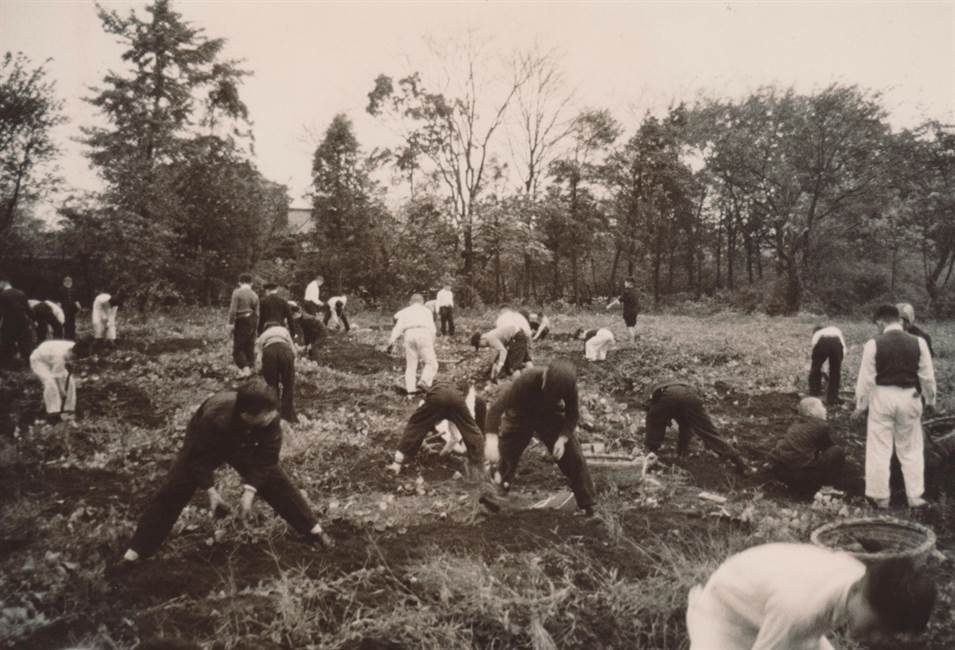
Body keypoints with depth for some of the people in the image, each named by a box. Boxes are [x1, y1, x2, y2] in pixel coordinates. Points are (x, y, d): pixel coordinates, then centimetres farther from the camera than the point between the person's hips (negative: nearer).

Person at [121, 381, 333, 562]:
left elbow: (266, 458, -25)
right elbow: (199, 457, -29)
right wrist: (211, 490, -30)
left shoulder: (270, 418, -37)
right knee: (172, 492, -6)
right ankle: (137, 551, 7)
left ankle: (313, 528, 10)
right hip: (204, 447, -2)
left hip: (244, 448, 2)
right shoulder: (214, 417, -45)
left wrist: (250, 489, -32)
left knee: (276, 482, -4)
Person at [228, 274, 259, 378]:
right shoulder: (255, 295, 5)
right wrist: (255, 326, 15)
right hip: (252, 321, 5)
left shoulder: (237, 292, -9)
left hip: (241, 321, -5)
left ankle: (245, 370, -11)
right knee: (250, 347, 13)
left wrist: (231, 322, -10)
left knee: (238, 348, 1)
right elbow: (257, 313, 6)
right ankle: (249, 369, 18)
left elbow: (233, 310, -16)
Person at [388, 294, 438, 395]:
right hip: (423, 333, -2)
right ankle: (424, 382, -19)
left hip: (409, 334, 2)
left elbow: (398, 327, 13)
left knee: (410, 365, 9)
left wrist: (391, 341, 7)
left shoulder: (405, 311, 26)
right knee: (431, 363, 0)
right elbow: (432, 328, 14)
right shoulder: (426, 311, 23)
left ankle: (410, 388, 2)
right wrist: (432, 343, 22)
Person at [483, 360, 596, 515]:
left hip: (550, 417, 2)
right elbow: (497, 407, -43)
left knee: (573, 456, -8)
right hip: (520, 417, -2)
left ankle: (587, 504, 7)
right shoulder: (526, 380, -40)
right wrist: (491, 439, -55)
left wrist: (563, 438, -31)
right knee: (504, 459, 2)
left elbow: (572, 414, -13)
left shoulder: (568, 386, -30)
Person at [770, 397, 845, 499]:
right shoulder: (822, 426, -1)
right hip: (798, 472, -8)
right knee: (838, 452, 2)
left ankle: (797, 486, 19)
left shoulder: (796, 423, 21)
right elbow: (830, 447, 13)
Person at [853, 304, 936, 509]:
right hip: (909, 398, 2)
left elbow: (866, 378, -7)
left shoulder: (873, 344, -10)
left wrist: (861, 405, 4)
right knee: (911, 449, 15)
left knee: (880, 449, 8)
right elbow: (927, 376, 2)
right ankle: (915, 496, 20)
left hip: (882, 398, -2)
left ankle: (880, 497, 14)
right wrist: (930, 400, 18)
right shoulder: (918, 343, -4)